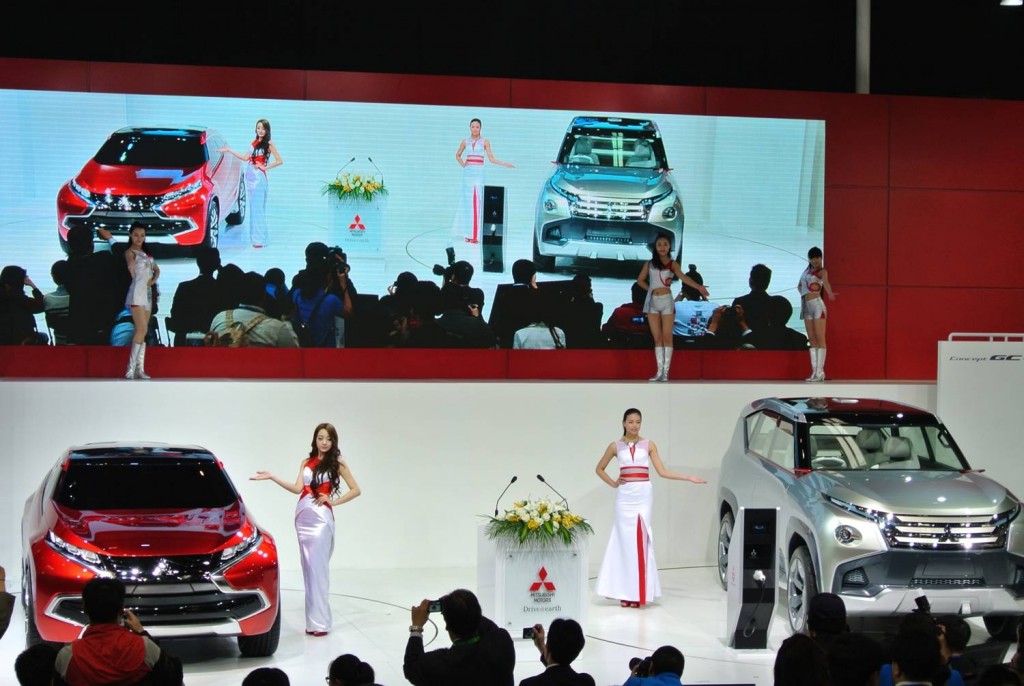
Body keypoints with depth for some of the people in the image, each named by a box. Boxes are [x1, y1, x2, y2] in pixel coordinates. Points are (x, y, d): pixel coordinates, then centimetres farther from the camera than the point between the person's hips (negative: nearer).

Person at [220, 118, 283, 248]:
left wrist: (265, 167, -10)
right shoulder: (254, 142, 14)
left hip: (259, 178, -6)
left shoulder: (268, 144, -4)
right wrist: (229, 150, 17)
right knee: (253, 208, 6)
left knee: (258, 208, -7)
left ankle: (260, 239, -5)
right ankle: (256, 237, 9)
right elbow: (246, 158, 17)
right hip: (250, 177, 6)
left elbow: (279, 161, -8)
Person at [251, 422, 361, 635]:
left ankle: (319, 622, -7)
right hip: (302, 515, 5)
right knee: (308, 566, 4)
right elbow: (298, 488, 4)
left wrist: (333, 501, -4)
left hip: (321, 517, -5)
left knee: (318, 567, -8)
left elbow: (355, 490, 3)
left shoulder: (337, 463, 2)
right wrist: (272, 477, -1)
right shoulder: (306, 462, 14)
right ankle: (313, 619, 8)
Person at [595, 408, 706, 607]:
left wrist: (688, 478, -4)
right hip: (624, 496, 0)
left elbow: (662, 472, 3)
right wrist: (613, 483, 2)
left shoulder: (648, 444, 6)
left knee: (641, 539, -4)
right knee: (625, 539, -2)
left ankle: (639, 593, -3)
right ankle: (626, 592, 0)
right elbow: (599, 468, 16)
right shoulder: (616, 446, 6)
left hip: (643, 494, 0)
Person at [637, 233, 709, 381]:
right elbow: (640, 280, 16)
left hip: (666, 301, -3)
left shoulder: (672, 264, 1)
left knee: (667, 337, -5)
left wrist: (698, 286, -33)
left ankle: (666, 371, -7)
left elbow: (683, 277, -16)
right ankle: (660, 371, 4)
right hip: (652, 302, 3)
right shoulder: (649, 264, 9)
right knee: (657, 338, 3)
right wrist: (651, 289, 2)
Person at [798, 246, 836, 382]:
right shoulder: (807, 270, 16)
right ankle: (814, 372, 6)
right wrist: (803, 294, 13)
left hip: (817, 304, -7)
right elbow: (799, 286, 32)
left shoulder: (822, 271, -4)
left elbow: (826, 283, -27)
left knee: (820, 338, -9)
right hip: (806, 306, 7)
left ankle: (820, 372, -12)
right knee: (812, 339, 5)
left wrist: (830, 293, -46)